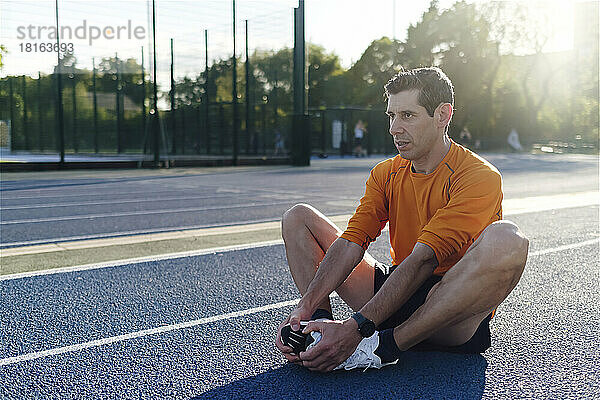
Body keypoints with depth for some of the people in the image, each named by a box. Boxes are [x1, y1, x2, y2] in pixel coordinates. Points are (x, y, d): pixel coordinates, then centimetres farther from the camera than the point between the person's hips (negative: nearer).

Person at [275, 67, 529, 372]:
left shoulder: (479, 177, -14)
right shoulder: (385, 174, 6)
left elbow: (423, 259, -26)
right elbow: (352, 241, -7)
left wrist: (356, 329, -34)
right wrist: (306, 306, -24)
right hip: (395, 292, 6)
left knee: (506, 239, -37)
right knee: (298, 217, 5)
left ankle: (384, 346, -31)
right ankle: (321, 327, -18)